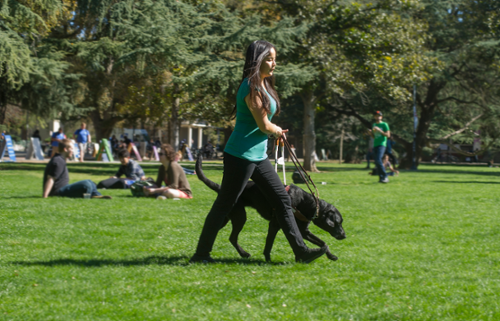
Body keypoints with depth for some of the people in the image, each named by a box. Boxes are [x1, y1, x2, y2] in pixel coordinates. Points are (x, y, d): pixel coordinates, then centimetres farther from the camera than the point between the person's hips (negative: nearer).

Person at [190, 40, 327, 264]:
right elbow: (264, 125, -16)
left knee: (282, 199, 8)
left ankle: (300, 251, 10)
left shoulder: (264, 85, 13)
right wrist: (278, 131, 3)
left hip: (258, 155, 10)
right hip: (241, 155, -10)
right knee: (224, 205, -1)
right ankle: (201, 254, 9)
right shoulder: (251, 87, -17)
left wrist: (276, 132, 4)